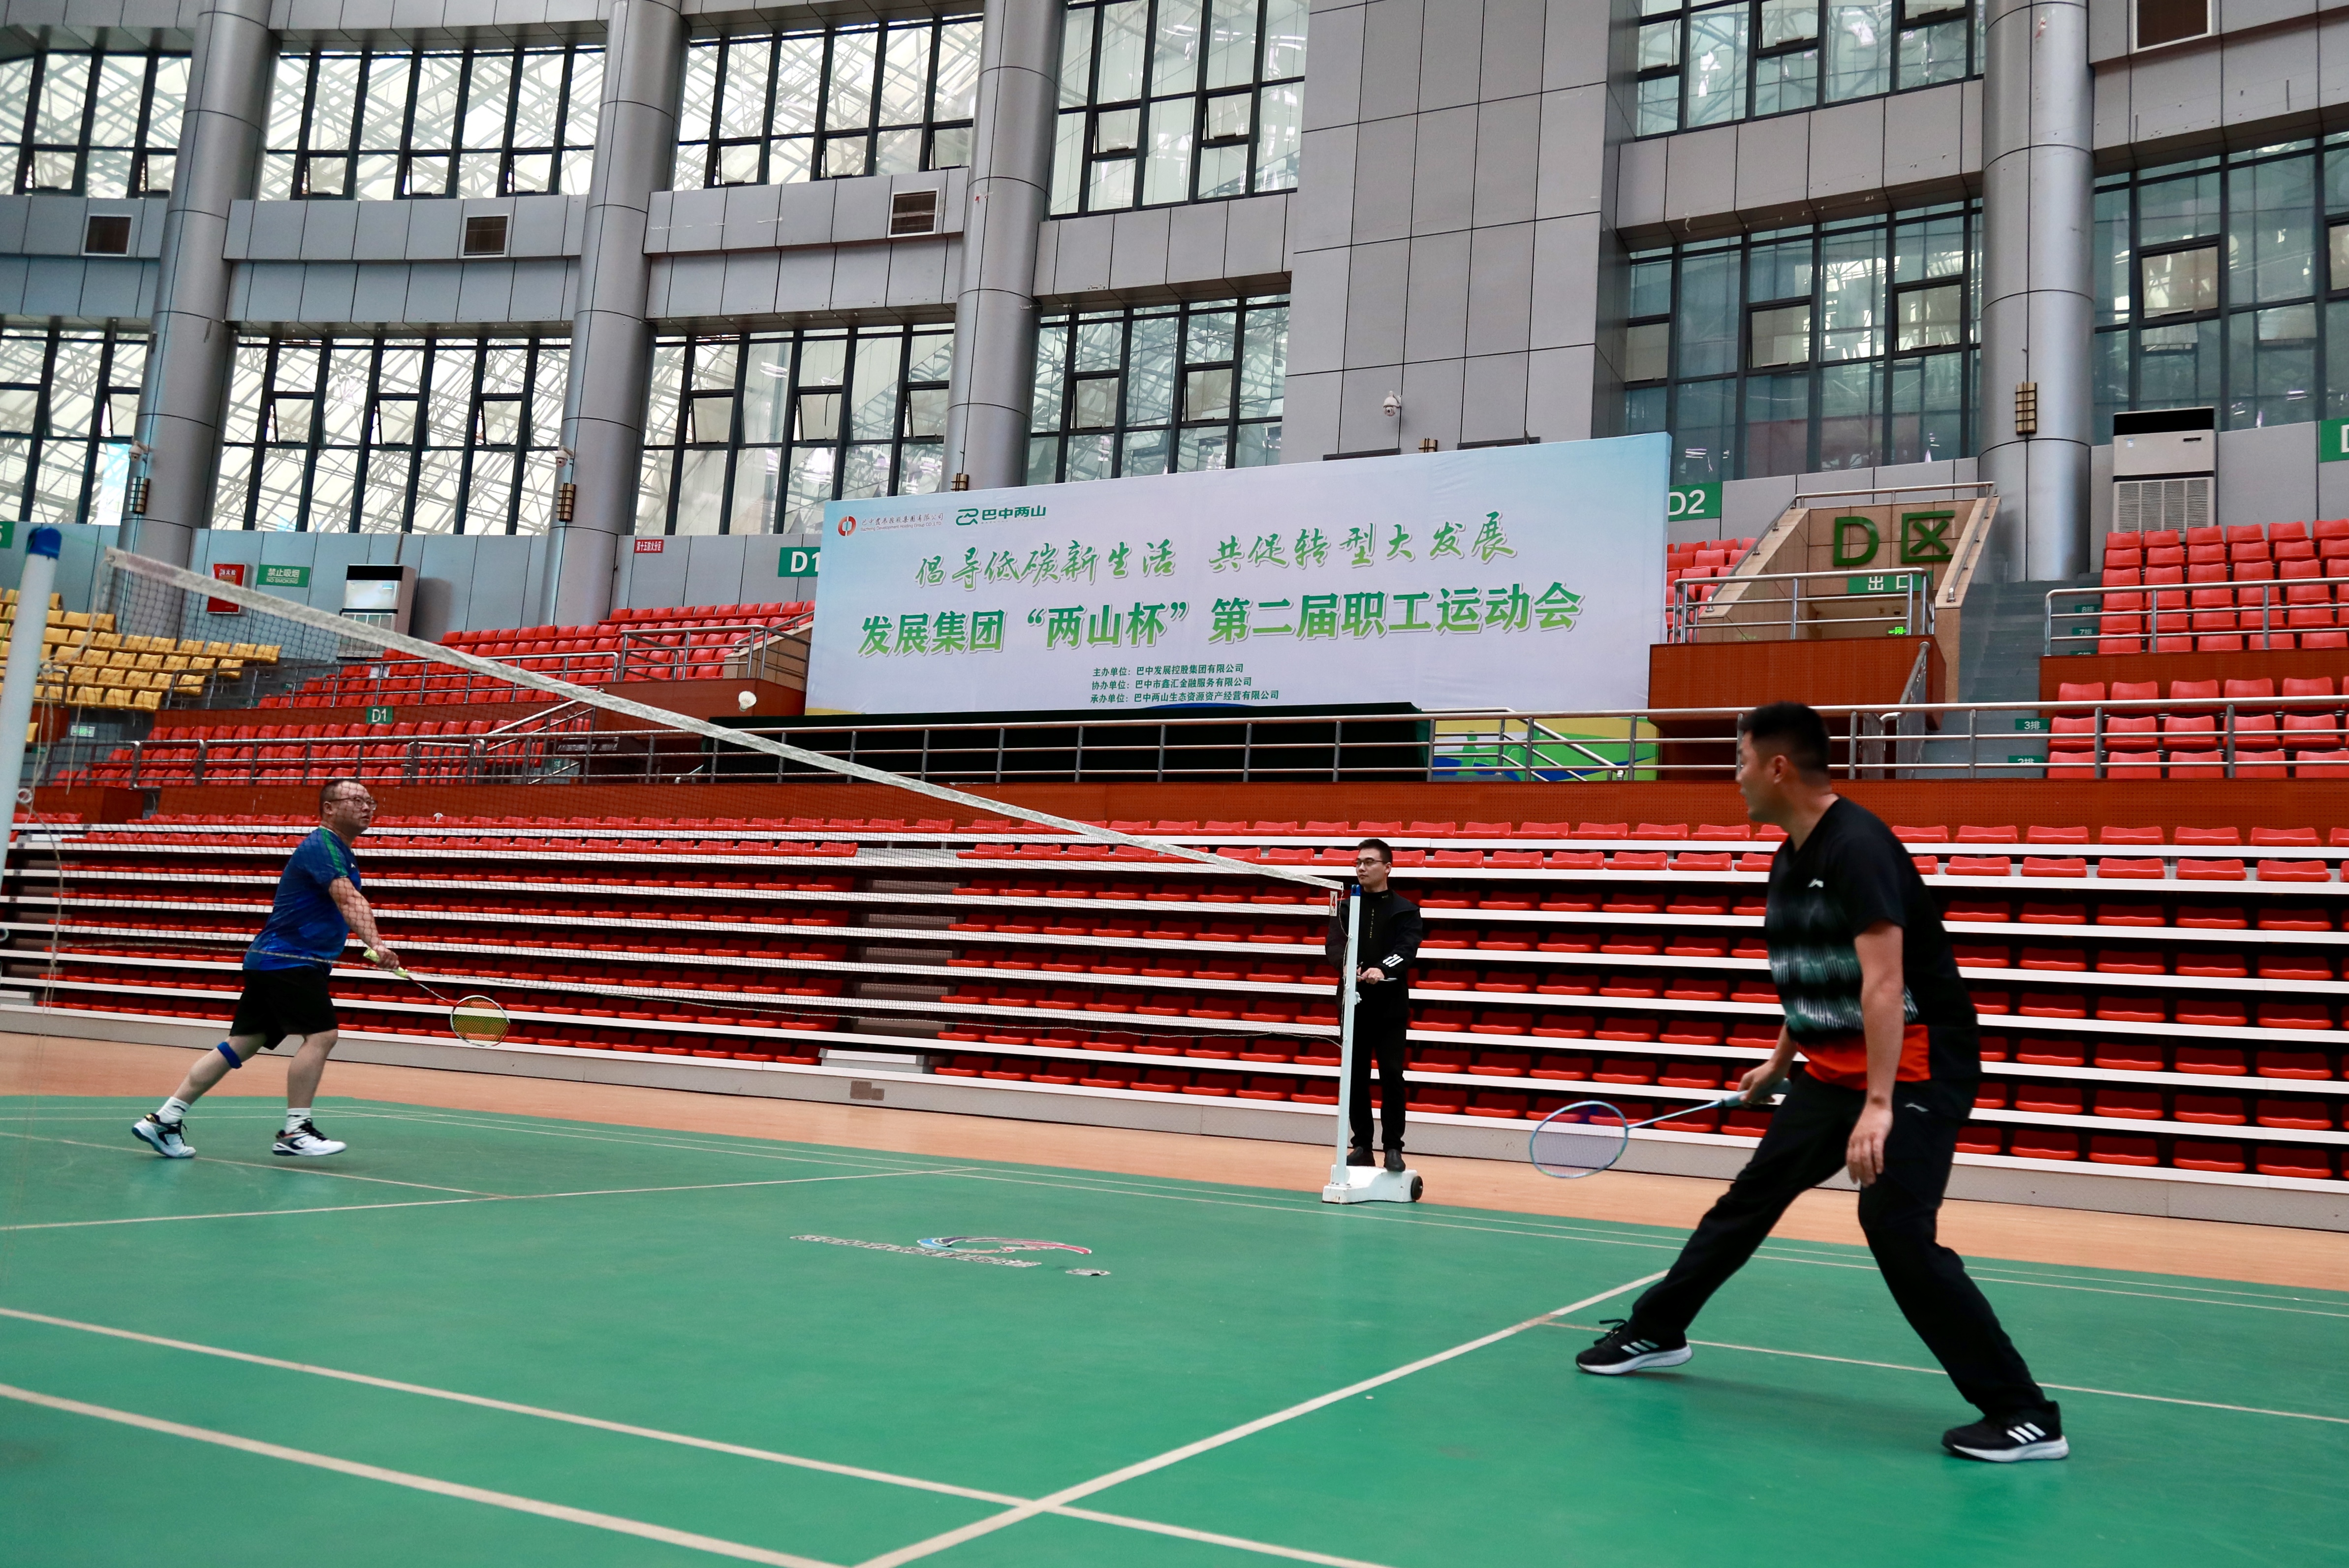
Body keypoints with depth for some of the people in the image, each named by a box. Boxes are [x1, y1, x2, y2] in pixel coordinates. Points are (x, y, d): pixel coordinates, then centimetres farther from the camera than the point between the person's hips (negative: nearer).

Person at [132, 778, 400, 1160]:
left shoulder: (340, 852, 17)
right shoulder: (322, 846, -15)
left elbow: (348, 906, 33)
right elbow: (348, 900, -32)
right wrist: (376, 944, -46)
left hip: (271, 959, 10)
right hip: (288, 960, -10)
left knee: (242, 1043, 8)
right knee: (320, 1035, -14)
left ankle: (164, 1118, 10)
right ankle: (295, 1132, -11)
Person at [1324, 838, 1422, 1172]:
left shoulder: (1405, 910, 2)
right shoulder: (1345, 906, 8)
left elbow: (1407, 950, -12)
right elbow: (1334, 946, -5)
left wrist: (1382, 969, -32)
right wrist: (1350, 966, -27)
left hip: (1390, 1004, -2)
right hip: (1355, 1002, 3)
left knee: (1391, 1075, -7)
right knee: (1356, 1076, 6)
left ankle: (1394, 1148, 3)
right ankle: (1362, 1146, 16)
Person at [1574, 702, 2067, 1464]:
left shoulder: (1857, 847, -20)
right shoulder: (1790, 858, 9)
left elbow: (1883, 982, -29)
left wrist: (1879, 1105, -35)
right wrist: (1780, 1061, 28)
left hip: (1914, 1065, -9)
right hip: (1833, 1069, 9)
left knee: (1895, 1224, -19)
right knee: (1750, 1198, 15)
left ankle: (2024, 1414, -7)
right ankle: (1656, 1330, 31)